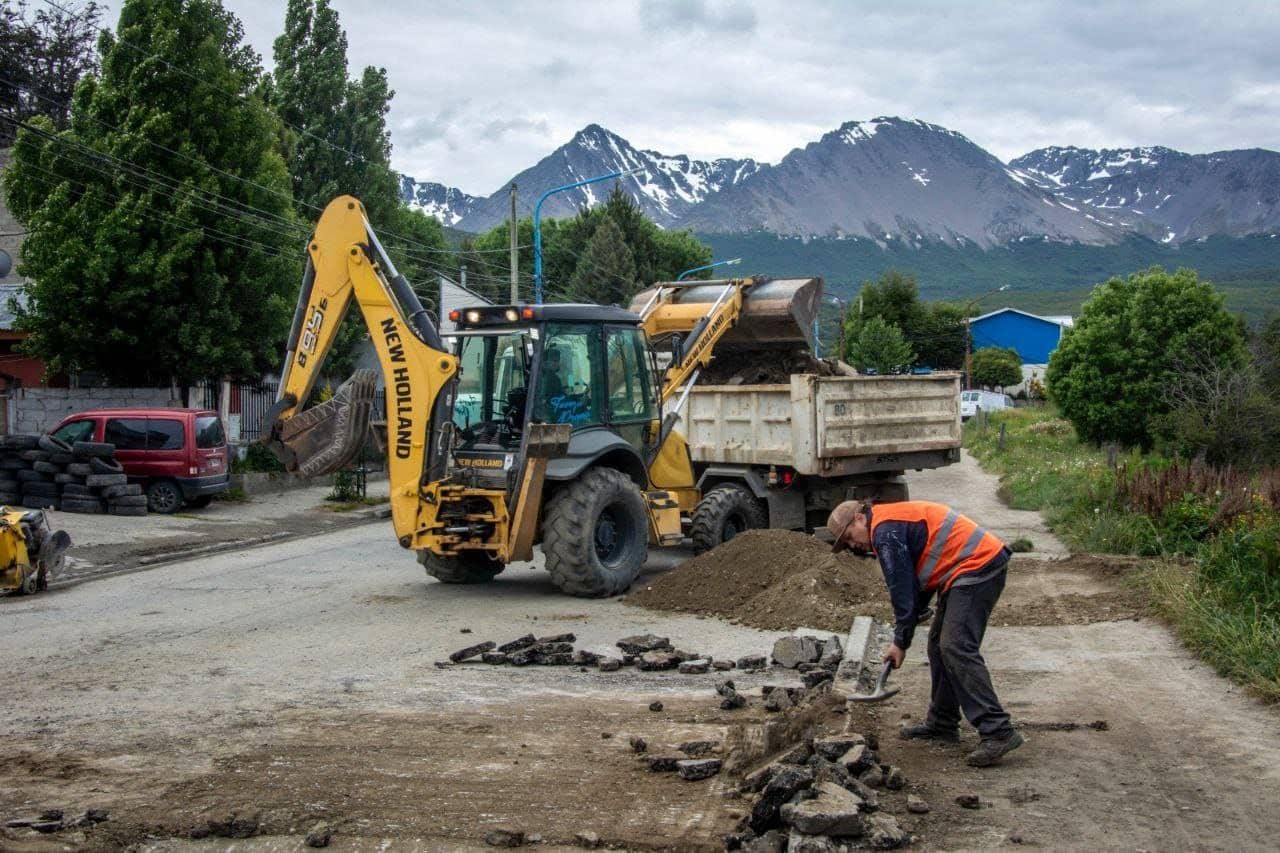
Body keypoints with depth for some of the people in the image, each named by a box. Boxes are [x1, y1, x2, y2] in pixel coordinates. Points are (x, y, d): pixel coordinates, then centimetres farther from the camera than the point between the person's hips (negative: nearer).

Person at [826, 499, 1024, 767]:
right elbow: (918, 582, 24)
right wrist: (905, 626, 16)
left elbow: (902, 589, -12)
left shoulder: (884, 530, -11)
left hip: (977, 566, -11)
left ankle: (998, 732, -22)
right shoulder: (896, 520, 22)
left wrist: (901, 641, -4)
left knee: (957, 649, -17)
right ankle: (941, 724, 21)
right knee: (939, 645, 15)